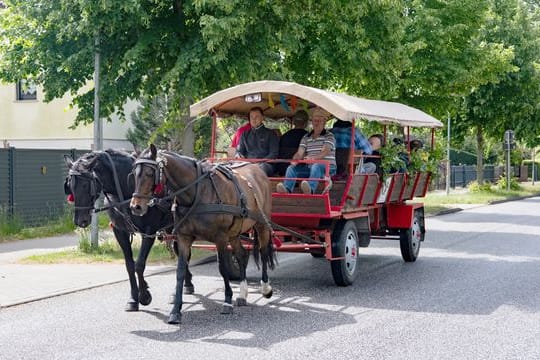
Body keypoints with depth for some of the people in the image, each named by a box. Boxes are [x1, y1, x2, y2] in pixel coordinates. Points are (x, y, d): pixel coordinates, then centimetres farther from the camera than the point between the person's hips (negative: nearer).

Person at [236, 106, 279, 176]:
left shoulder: (270, 133, 15)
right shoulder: (245, 134, 27)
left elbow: (274, 154, 6)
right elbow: (239, 151, 25)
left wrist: (260, 162, -12)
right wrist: (239, 156, -2)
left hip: (264, 163, -2)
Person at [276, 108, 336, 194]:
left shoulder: (329, 136, 3)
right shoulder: (306, 138, 19)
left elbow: (325, 152, -16)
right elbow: (299, 153, 7)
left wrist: (314, 158, -36)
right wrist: (295, 159, -19)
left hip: (327, 167, -5)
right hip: (309, 167, 5)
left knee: (316, 166, -38)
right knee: (291, 167, -17)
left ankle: (310, 188, -65)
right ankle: (287, 188, -44)